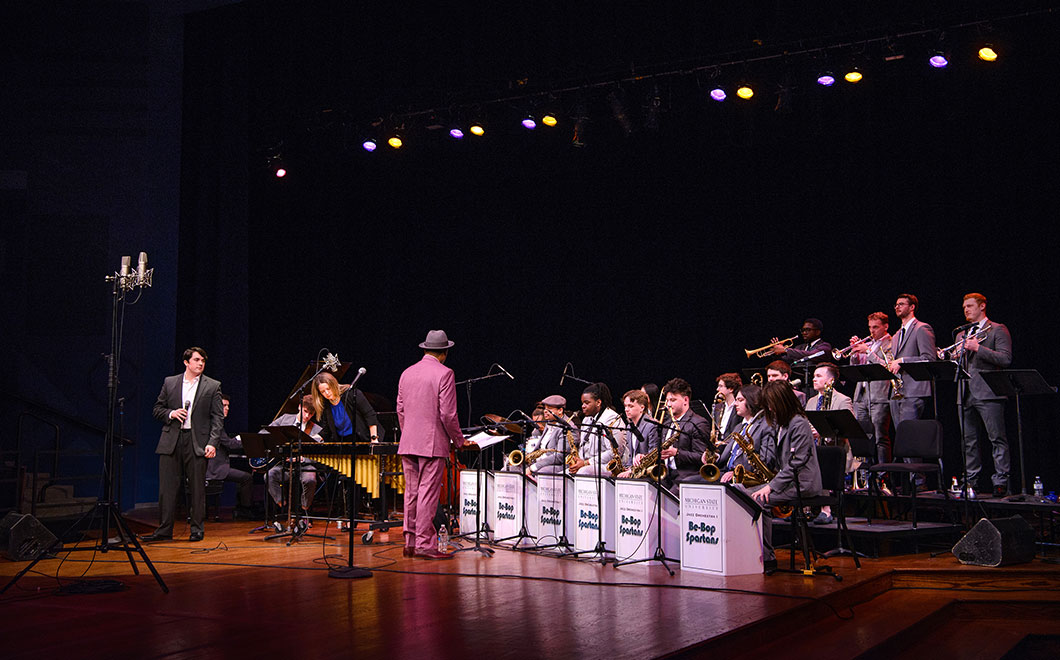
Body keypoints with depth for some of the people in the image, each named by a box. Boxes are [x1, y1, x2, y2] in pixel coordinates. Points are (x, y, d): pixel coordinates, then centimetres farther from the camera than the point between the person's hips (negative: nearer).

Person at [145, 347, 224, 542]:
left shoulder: (212, 386, 5)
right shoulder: (170, 382, 11)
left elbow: (218, 418, 0)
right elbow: (157, 409, 15)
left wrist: (212, 443, -11)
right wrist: (171, 414, -7)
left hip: (197, 443, -2)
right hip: (171, 441, 2)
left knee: (197, 488, 2)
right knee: (167, 487, 1)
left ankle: (197, 529, 11)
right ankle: (164, 530, 8)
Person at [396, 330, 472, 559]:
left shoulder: (407, 373, 11)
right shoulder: (444, 374, -9)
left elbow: (400, 410, 14)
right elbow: (447, 413, -12)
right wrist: (459, 441, -1)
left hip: (408, 444, 6)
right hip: (433, 444, -6)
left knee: (411, 494, 10)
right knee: (428, 494, -4)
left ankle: (410, 543, 14)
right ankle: (425, 544, -3)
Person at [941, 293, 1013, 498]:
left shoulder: (997, 329, 3)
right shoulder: (961, 335, 23)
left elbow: (1005, 359, -9)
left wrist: (978, 348, -15)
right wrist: (953, 357, 1)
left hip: (988, 392, -7)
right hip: (966, 394, 7)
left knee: (997, 439, -7)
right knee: (969, 442, 8)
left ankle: (1001, 481, -6)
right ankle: (971, 482, 12)